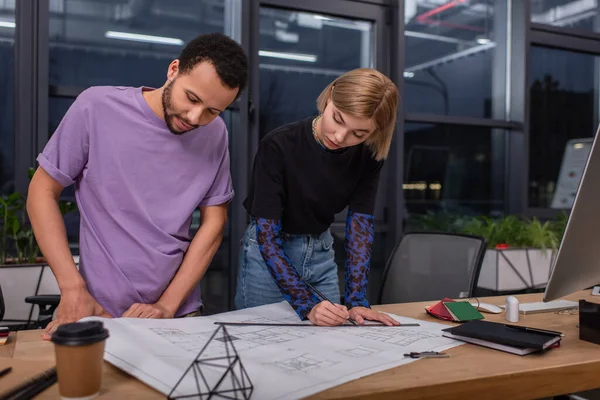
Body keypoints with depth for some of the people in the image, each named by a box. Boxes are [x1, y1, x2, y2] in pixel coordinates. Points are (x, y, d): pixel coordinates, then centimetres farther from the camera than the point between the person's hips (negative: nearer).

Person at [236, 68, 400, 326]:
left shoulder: (367, 154, -12)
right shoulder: (279, 146, -26)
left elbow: (360, 225, -13)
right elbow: (267, 234, -26)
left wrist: (356, 300, -22)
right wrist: (307, 304, -32)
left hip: (322, 254, 4)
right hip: (268, 254, -4)